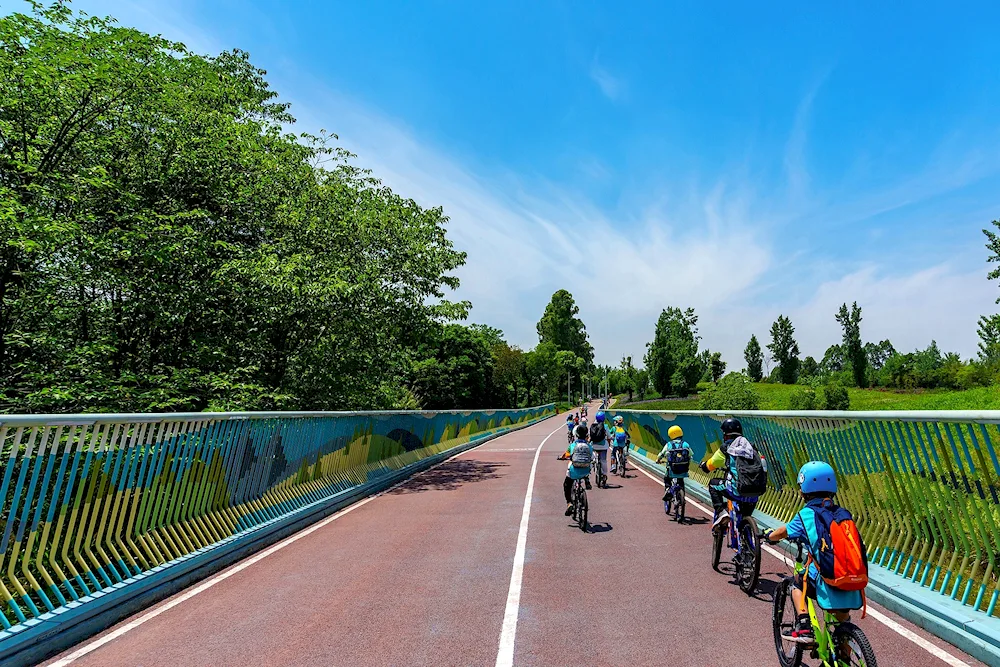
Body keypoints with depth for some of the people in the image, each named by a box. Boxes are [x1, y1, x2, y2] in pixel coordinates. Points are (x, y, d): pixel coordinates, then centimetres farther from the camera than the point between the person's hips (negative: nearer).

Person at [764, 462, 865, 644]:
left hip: (826, 583, -5)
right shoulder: (842, 513, 10)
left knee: (797, 584, 22)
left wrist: (769, 535, 32)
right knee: (843, 620, 26)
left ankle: (803, 628, 9)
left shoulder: (806, 514, -2)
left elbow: (784, 532, 10)